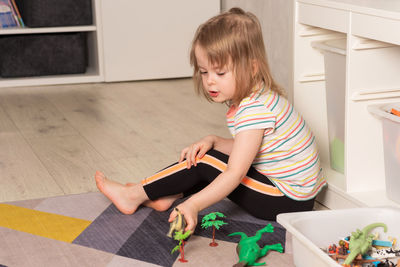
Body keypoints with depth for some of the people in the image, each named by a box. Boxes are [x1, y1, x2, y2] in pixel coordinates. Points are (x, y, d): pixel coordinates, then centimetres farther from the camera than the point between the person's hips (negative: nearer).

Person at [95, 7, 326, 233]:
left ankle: (134, 195, -1)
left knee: (206, 162, -11)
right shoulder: (256, 99, 6)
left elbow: (235, 173, -32)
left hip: (289, 200, -10)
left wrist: (193, 205, -39)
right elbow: (244, 150, 13)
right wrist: (212, 141, -4)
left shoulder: (255, 110, -26)